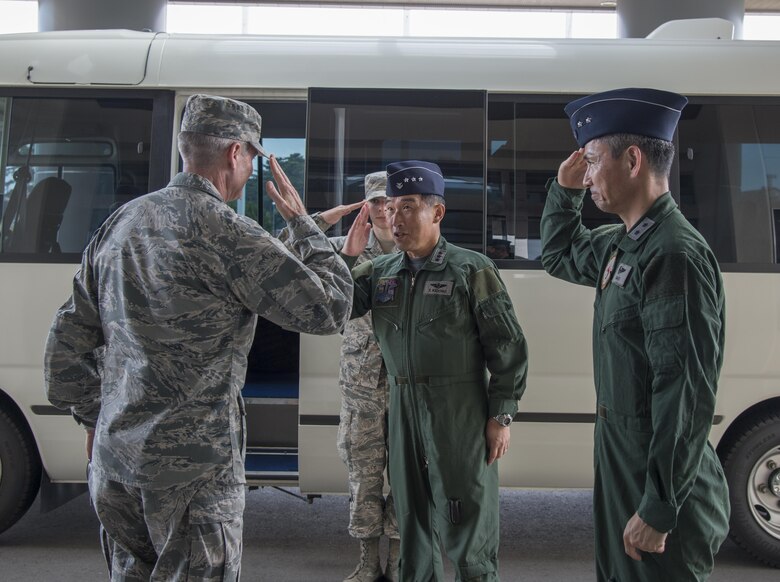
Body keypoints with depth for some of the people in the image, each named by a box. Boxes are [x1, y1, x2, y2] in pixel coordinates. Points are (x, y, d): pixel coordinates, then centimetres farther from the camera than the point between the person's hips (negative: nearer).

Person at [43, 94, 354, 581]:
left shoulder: (122, 223, 8)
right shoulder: (227, 234, -16)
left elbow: (70, 335, 14)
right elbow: (331, 308, -15)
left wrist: (92, 416, 24)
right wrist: (301, 222, -2)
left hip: (114, 457, 8)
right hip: (193, 468, -7)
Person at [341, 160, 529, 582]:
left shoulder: (471, 270, -7)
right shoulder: (380, 272, 6)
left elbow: (507, 349, -6)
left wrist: (501, 416, -9)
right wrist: (346, 256, -7)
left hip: (461, 414, -5)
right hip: (403, 411, 5)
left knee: (467, 529, 3)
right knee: (412, 519, 16)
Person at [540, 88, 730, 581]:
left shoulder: (674, 254, -23)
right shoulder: (622, 244, 5)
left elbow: (687, 393, -27)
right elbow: (559, 256, 27)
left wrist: (658, 510, -24)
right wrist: (564, 187, 9)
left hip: (662, 480, -9)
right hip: (622, 461, 9)